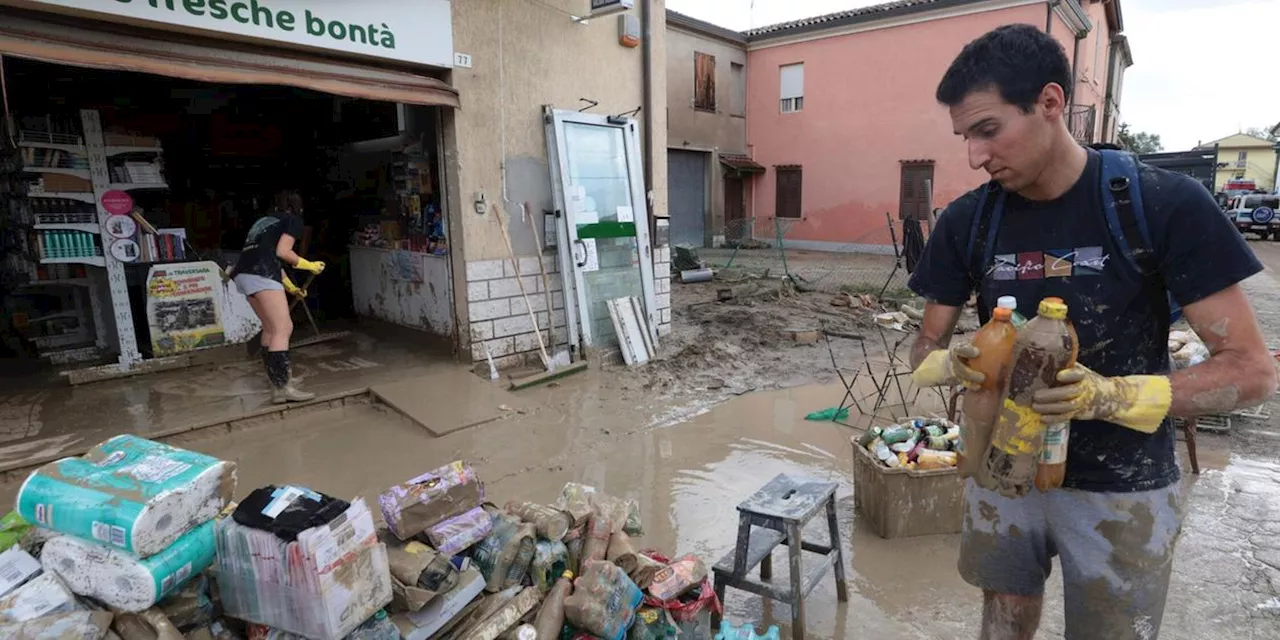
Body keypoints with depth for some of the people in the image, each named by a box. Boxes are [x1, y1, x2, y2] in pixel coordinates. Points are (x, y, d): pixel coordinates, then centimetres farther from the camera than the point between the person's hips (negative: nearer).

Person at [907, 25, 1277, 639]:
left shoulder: (1165, 203, -15)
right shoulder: (966, 220, -5)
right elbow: (925, 349, 1)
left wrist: (1110, 396, -29)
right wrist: (953, 364, -22)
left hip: (1121, 491, -2)